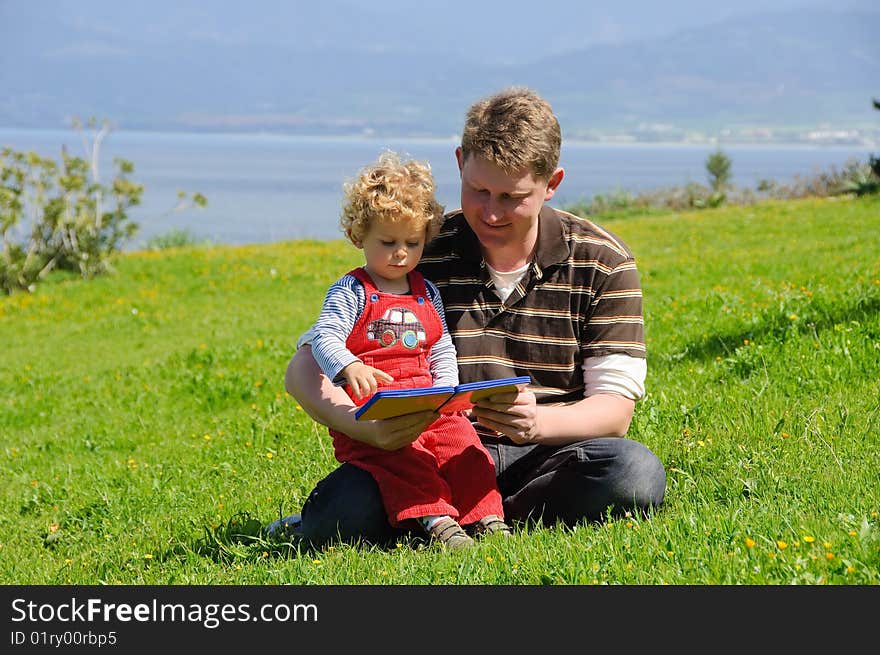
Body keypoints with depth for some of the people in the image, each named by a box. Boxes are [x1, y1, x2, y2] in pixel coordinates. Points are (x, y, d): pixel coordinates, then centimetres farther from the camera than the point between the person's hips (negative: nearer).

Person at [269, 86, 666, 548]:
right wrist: (368, 427, -30)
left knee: (635, 473, -33)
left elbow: (616, 409, -6)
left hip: (547, 455, 3)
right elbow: (305, 369, -7)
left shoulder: (602, 263, 0)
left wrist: (539, 421, -29)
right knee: (341, 512, -33)